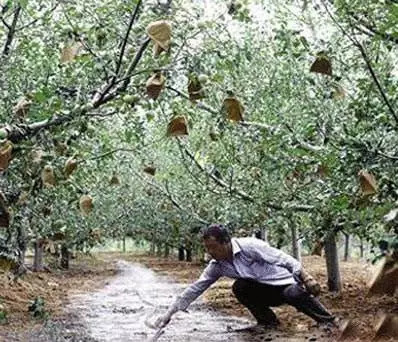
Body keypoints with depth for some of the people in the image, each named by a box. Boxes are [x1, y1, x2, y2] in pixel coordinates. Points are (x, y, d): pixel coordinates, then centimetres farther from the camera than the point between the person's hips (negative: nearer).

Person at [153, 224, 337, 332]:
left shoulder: (249, 246, -24)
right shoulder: (217, 265, -5)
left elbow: (285, 259, -22)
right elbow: (195, 289, -3)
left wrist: (307, 278, -28)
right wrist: (169, 312, -8)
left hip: (286, 282, -5)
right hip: (266, 292, 6)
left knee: (294, 294, -38)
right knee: (239, 287, -20)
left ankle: (327, 321, -16)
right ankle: (268, 320, -3)